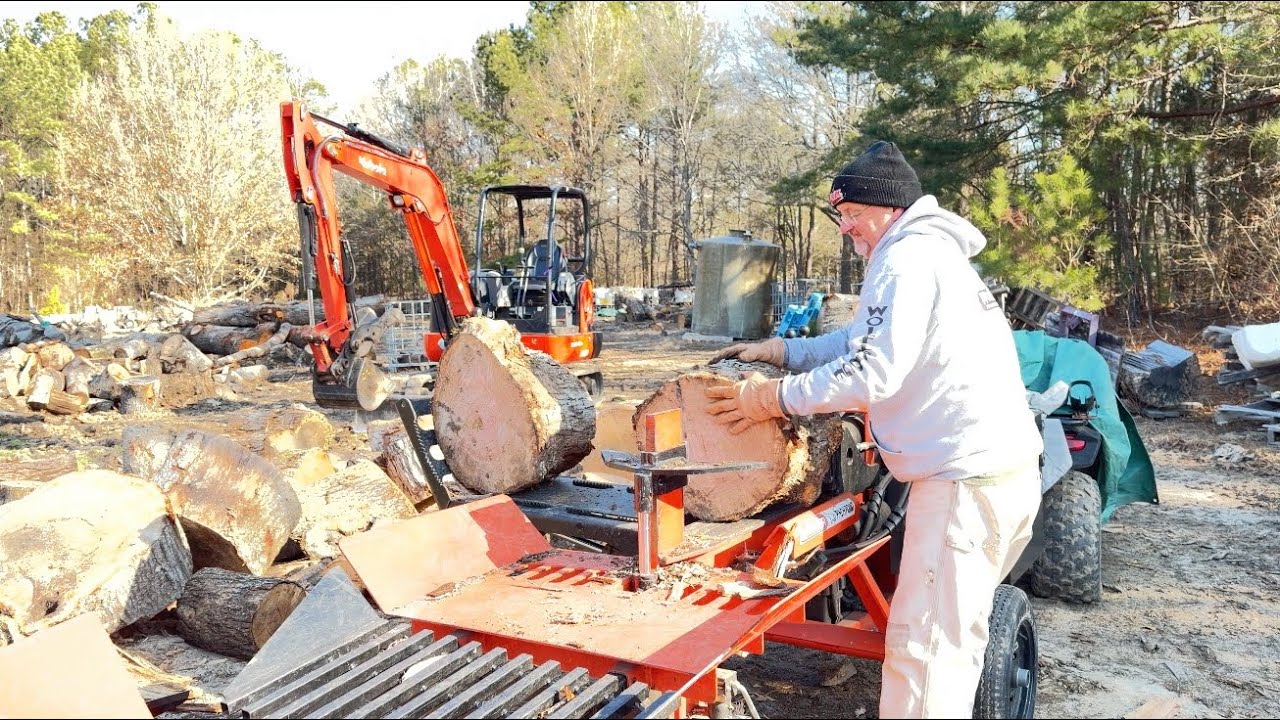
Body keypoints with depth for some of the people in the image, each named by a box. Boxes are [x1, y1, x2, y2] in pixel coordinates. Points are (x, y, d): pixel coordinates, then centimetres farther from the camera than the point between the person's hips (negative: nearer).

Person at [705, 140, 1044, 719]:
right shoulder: (931, 252, 21)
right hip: (996, 467, 11)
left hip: (969, 476, -11)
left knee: (922, 647, -8)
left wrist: (774, 397, -11)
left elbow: (872, 374, -20)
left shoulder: (908, 258, -14)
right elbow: (867, 340, 24)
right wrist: (781, 350, 16)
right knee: (951, 634, 20)